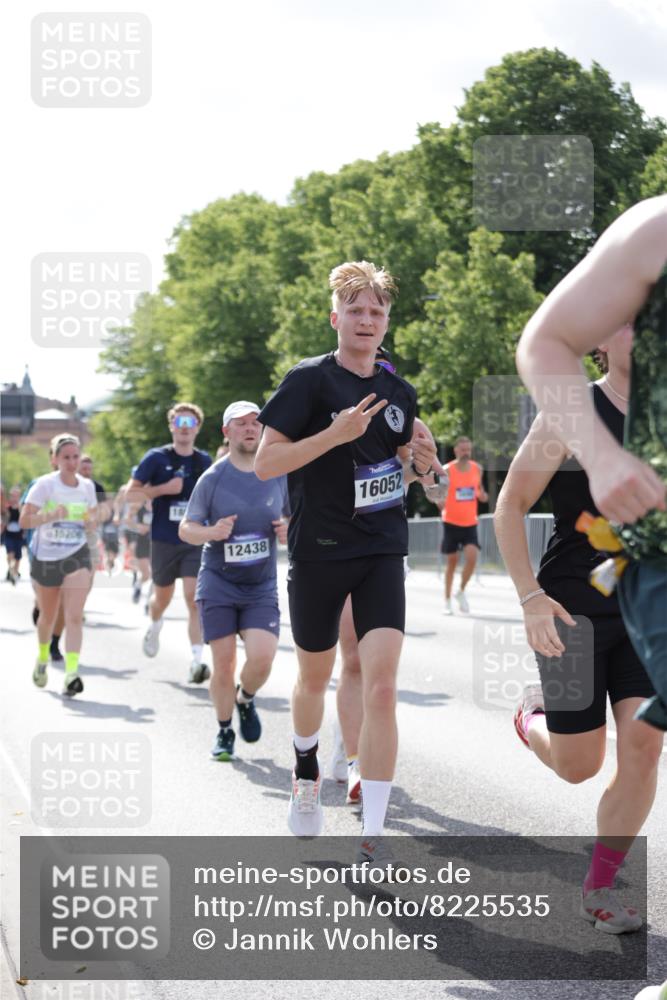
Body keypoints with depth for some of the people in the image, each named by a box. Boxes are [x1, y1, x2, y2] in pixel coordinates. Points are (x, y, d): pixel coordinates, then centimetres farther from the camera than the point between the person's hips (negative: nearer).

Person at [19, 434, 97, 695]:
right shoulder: (44, 484, -10)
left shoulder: (87, 486, 1)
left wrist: (91, 519, -6)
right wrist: (51, 516, -29)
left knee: (74, 616, -15)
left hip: (76, 557, 1)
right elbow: (24, 520, -15)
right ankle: (42, 658, 45)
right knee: (48, 615, 16)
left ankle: (71, 673, -22)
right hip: (45, 558, -1)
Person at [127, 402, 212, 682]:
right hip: (163, 541, -1)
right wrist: (163, 489, -17)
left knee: (195, 598, -14)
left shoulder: (204, 461, 6)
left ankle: (197, 661, -18)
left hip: (195, 541, 1)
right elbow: (131, 493, -6)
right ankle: (154, 627, 51)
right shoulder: (156, 458, -4)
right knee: (163, 597, 16)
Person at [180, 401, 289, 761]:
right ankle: (224, 732, 19)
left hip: (262, 587, 1)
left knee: (262, 657, -16)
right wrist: (211, 533, -19)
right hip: (218, 584, -1)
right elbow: (185, 528, 2)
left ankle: (245, 699, 18)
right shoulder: (212, 478, -3)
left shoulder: (279, 476, 3)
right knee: (224, 663, -2)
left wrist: (290, 532, -10)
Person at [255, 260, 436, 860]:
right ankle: (306, 768, 48)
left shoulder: (399, 393, 9)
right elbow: (265, 463, -12)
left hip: (382, 551, 2)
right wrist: (336, 434, -22)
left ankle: (373, 837, -11)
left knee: (381, 686, -12)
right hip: (318, 551, -2)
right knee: (315, 678, 15)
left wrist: (418, 466, 0)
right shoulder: (309, 381, -7)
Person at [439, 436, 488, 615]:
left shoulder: (477, 469, 4)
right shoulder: (447, 470, -8)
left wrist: (482, 495, -4)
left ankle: (461, 592, 9)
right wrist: (441, 504, -23)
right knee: (452, 561, 3)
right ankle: (447, 601, 16)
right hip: (451, 522, -2)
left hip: (470, 523, 2)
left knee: (471, 558, -14)